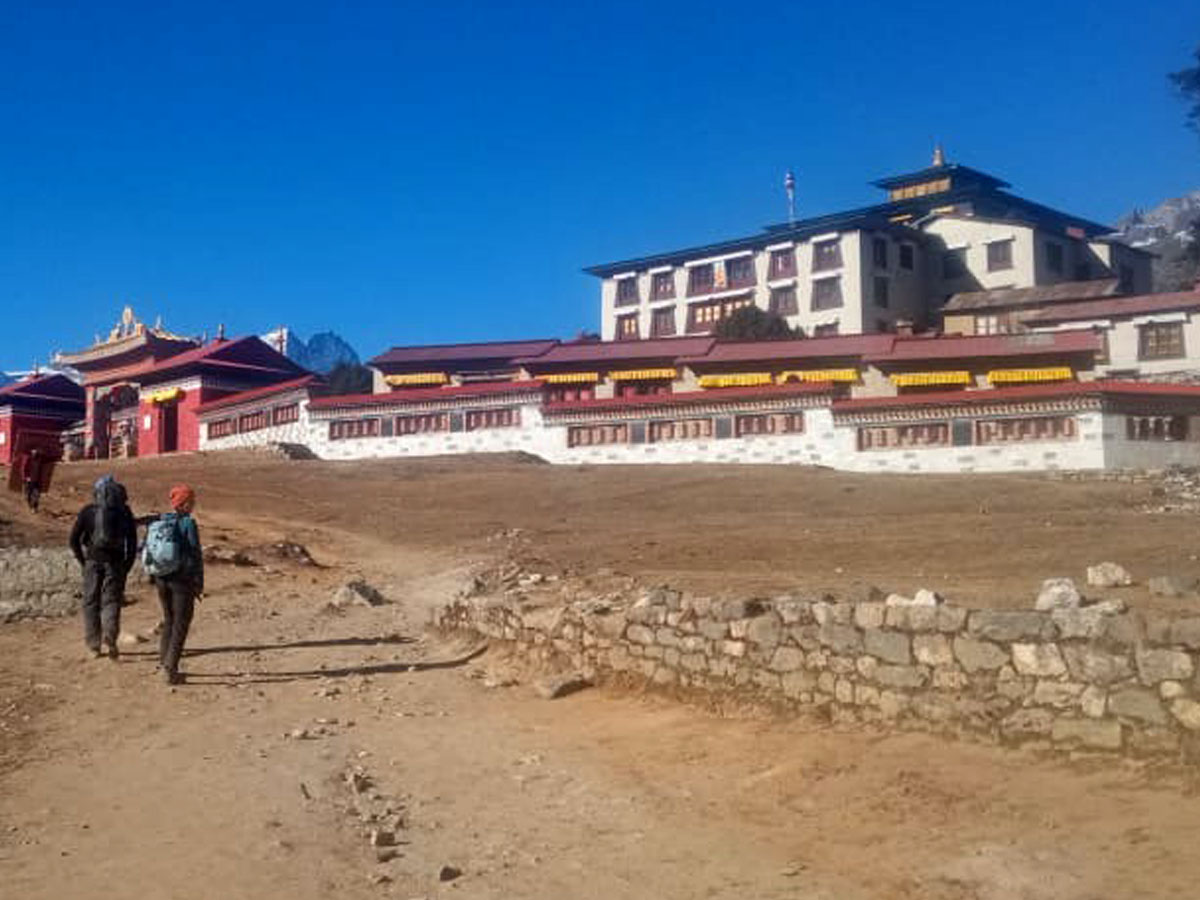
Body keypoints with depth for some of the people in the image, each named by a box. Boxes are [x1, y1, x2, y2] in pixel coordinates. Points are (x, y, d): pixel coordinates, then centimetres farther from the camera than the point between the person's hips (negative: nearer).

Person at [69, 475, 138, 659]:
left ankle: (94, 644, 12)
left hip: (93, 561, 0)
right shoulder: (124, 511, 4)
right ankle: (110, 635, -17)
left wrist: (83, 561, 9)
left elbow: (74, 539, 0)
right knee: (111, 600, 5)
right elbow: (133, 541, 2)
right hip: (115, 561, 0)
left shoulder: (88, 511, 2)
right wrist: (127, 565, 7)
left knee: (91, 601, 10)